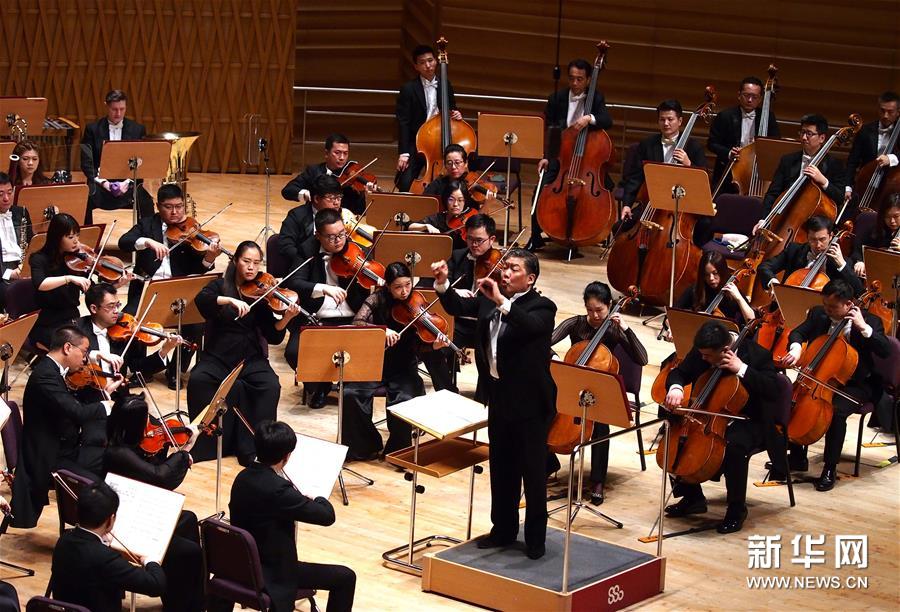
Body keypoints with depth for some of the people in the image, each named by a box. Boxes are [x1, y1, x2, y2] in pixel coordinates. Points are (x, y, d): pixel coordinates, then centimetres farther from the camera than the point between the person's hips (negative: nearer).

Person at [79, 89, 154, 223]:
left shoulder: (137, 130, 7)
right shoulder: (93, 129, 4)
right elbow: (86, 163, 1)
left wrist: (128, 182, -13)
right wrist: (102, 181, -14)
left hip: (127, 183, 1)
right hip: (101, 181, 0)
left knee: (146, 202, -28)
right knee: (85, 201, -31)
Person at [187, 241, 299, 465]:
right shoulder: (220, 286, 5)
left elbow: (274, 337, 0)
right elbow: (200, 299, -19)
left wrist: (286, 318, -20)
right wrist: (231, 300, -33)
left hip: (250, 359, 1)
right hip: (217, 356, -1)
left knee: (271, 386, -27)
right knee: (198, 379, -30)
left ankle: (250, 447, -19)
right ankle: (205, 438, -14)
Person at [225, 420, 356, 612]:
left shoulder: (243, 477, -4)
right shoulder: (278, 489, -29)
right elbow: (327, 516, -24)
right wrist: (319, 498, 0)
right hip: (273, 574, -8)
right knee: (345, 577, -1)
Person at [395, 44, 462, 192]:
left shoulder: (445, 86, 8)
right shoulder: (409, 89, -5)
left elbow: (450, 113, 20)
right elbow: (403, 122, -8)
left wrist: (456, 116, -6)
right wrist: (403, 153, -15)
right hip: (416, 145, -3)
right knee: (405, 184, -17)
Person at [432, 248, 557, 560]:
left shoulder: (541, 307, -12)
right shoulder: (488, 300, 7)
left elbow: (530, 326, -32)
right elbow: (458, 307, 1)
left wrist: (502, 301, -40)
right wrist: (442, 284, -17)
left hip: (529, 403, -6)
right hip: (498, 398, 6)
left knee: (533, 473, 3)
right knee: (501, 469, 17)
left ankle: (535, 538, 14)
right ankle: (503, 528, 30)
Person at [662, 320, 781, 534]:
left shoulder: (756, 354, -20)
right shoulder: (700, 352, -6)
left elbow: (772, 390, -27)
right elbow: (679, 373, 4)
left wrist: (742, 369, -34)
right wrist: (675, 388, -21)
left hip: (748, 421, -6)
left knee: (734, 445, -37)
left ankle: (736, 509, -15)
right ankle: (693, 497, 9)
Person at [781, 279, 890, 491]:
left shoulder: (869, 321, -10)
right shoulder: (818, 314, 1)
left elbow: (885, 351, -20)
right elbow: (798, 333, 4)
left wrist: (864, 327, -28)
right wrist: (796, 347, -19)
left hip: (854, 384, -5)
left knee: (836, 411, -33)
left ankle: (830, 469, -16)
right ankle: (797, 457, 3)